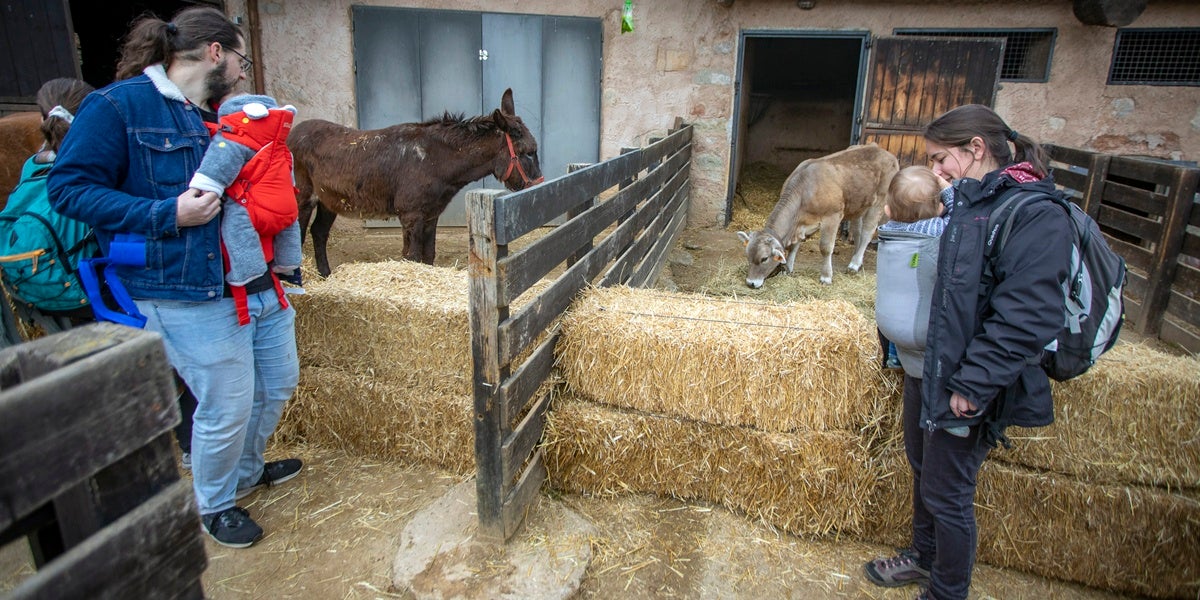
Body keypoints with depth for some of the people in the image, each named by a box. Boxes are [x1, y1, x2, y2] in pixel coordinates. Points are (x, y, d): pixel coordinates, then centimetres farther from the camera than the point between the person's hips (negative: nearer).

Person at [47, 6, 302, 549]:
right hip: (192, 295, -8)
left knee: (279, 383, 17)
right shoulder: (121, 104, -8)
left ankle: (247, 469, 45)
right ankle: (215, 505, 29)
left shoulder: (222, 115, 16)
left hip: (262, 283, 8)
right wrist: (167, 215, -19)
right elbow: (69, 186, -11)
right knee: (226, 407, 0)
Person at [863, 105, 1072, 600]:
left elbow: (1027, 319, -26)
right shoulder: (965, 204, 6)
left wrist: (971, 385, -23)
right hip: (926, 369, 8)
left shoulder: (1036, 217, -20)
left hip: (963, 390, -8)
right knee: (923, 469, 24)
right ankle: (924, 557, 47)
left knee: (947, 494, 8)